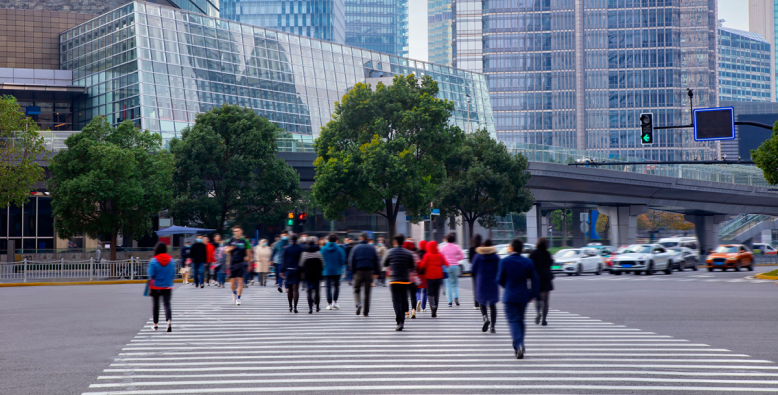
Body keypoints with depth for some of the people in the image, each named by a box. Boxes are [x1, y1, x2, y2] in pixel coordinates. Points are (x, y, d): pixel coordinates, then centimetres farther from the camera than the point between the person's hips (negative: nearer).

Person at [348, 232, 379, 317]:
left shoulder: (356, 248, 2)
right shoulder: (372, 248, 6)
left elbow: (351, 261, -1)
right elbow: (376, 260, 5)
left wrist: (353, 271, 5)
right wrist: (376, 272, 9)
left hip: (358, 272, -1)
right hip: (369, 272, 1)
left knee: (356, 290, 10)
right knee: (367, 292, 6)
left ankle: (358, 304, -19)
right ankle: (366, 312, 6)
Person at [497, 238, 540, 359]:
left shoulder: (504, 261, -9)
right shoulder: (528, 262, 1)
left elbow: (500, 279, -4)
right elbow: (535, 279, 2)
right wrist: (533, 294, 10)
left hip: (510, 296, -4)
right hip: (523, 296, 4)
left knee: (513, 321, -3)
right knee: (520, 320, 17)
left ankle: (518, 346, -21)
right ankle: (520, 346, 23)